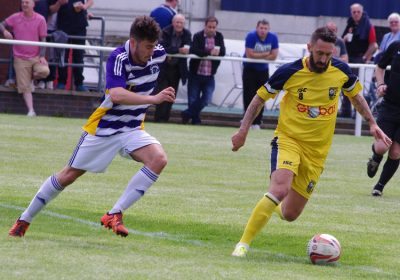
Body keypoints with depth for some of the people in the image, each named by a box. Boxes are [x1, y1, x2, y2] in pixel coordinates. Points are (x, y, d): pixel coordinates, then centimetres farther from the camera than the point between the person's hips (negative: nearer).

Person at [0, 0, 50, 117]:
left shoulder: (40, 19, -2)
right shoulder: (15, 18, 2)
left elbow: (43, 39, 0)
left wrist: (42, 56, -9)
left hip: (36, 57, 0)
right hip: (20, 58, 0)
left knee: (44, 71, -26)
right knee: (25, 87, -4)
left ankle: (31, 77, 7)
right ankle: (31, 110, 1)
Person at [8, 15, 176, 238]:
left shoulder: (158, 53, -8)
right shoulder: (118, 58, -26)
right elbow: (116, 95, -42)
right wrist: (154, 99, -50)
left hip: (132, 129, 4)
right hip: (103, 128, -4)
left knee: (158, 159, -23)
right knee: (70, 174, 6)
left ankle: (114, 215, -21)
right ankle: (24, 220, 24)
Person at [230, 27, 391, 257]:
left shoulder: (342, 72, -4)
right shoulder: (290, 72, -12)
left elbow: (355, 95, 18)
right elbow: (261, 97, 1)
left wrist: (372, 123, 13)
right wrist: (243, 130, -5)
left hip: (317, 150, 3)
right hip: (288, 140, -3)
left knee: (290, 214, 3)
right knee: (280, 189, -31)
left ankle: (277, 209, 43)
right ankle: (243, 244, -23)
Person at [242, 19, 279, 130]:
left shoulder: (273, 38, -11)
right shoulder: (251, 36, -20)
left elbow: (274, 56, -14)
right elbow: (249, 54, -25)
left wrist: (258, 56, -18)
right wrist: (265, 54, -19)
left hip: (263, 70, 3)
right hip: (249, 69, -3)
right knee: (249, 95, -6)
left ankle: (256, 122, 7)